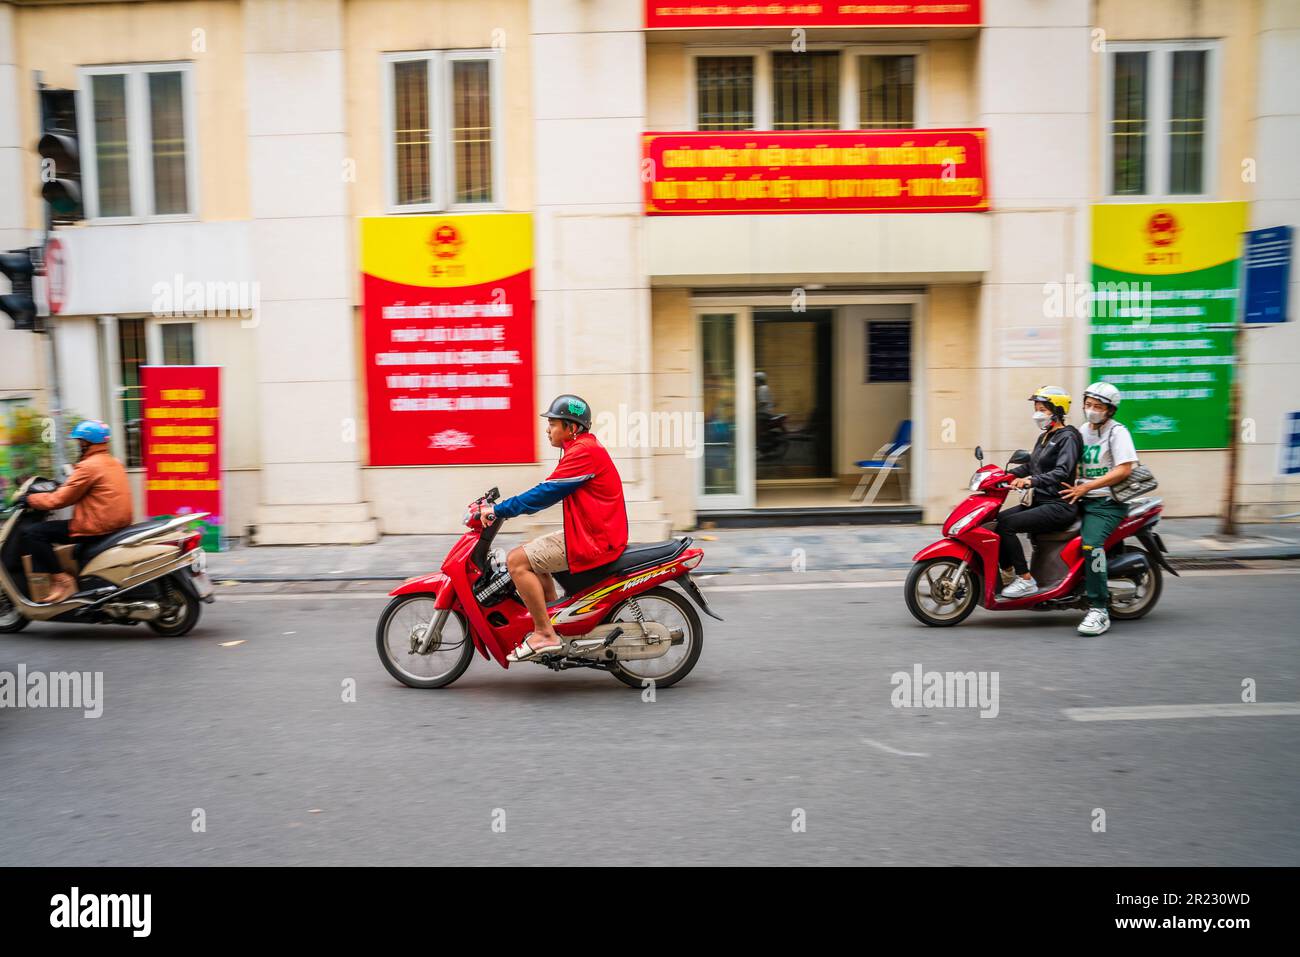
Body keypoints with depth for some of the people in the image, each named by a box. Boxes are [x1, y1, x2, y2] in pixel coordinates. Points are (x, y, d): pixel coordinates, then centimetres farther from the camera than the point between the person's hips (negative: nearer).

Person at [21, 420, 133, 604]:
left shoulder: (89, 466, -13)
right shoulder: (114, 463, 15)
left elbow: (61, 499, -11)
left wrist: (31, 498, 3)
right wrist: (60, 488, 24)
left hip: (95, 528, -10)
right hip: (117, 524, 10)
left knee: (33, 533, -6)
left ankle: (62, 580, -9)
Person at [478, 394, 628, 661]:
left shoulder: (584, 451, -16)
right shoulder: (585, 447, 17)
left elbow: (547, 493, -21)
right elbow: (552, 490, 23)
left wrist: (499, 510, -16)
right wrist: (504, 506, 18)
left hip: (593, 541, -11)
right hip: (598, 535, 11)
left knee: (517, 560, -13)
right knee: (530, 552, 23)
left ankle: (545, 634, -11)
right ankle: (555, 618, 24)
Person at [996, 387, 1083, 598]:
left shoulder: (1068, 437, -10)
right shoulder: (1044, 437, 18)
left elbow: (1062, 472, -25)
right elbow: (1030, 465, 20)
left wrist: (1031, 481, -39)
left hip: (1060, 505, -9)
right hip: (1041, 501, 9)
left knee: (1006, 525, -24)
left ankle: (1025, 580, -16)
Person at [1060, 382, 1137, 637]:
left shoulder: (1117, 432, -5)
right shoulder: (1083, 430, 18)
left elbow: (1124, 470, -15)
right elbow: (1073, 464, 24)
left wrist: (1086, 487, -17)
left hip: (1107, 501, -8)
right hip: (1083, 499, 8)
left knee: (1091, 543, -29)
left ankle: (1099, 610, -27)